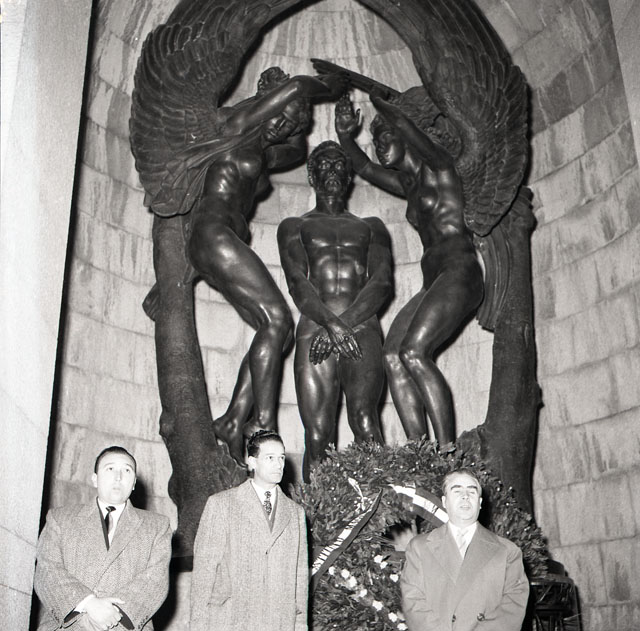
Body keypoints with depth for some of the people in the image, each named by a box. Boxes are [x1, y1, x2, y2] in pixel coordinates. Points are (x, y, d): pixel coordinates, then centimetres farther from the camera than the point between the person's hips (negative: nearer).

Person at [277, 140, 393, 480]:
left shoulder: (371, 226, 24)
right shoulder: (294, 226, 20)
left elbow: (382, 282, 7)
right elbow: (297, 281, 2)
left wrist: (345, 323, -9)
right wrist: (331, 324, -14)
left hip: (363, 330, 0)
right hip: (314, 331, 0)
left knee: (364, 420, -18)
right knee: (317, 435, -8)